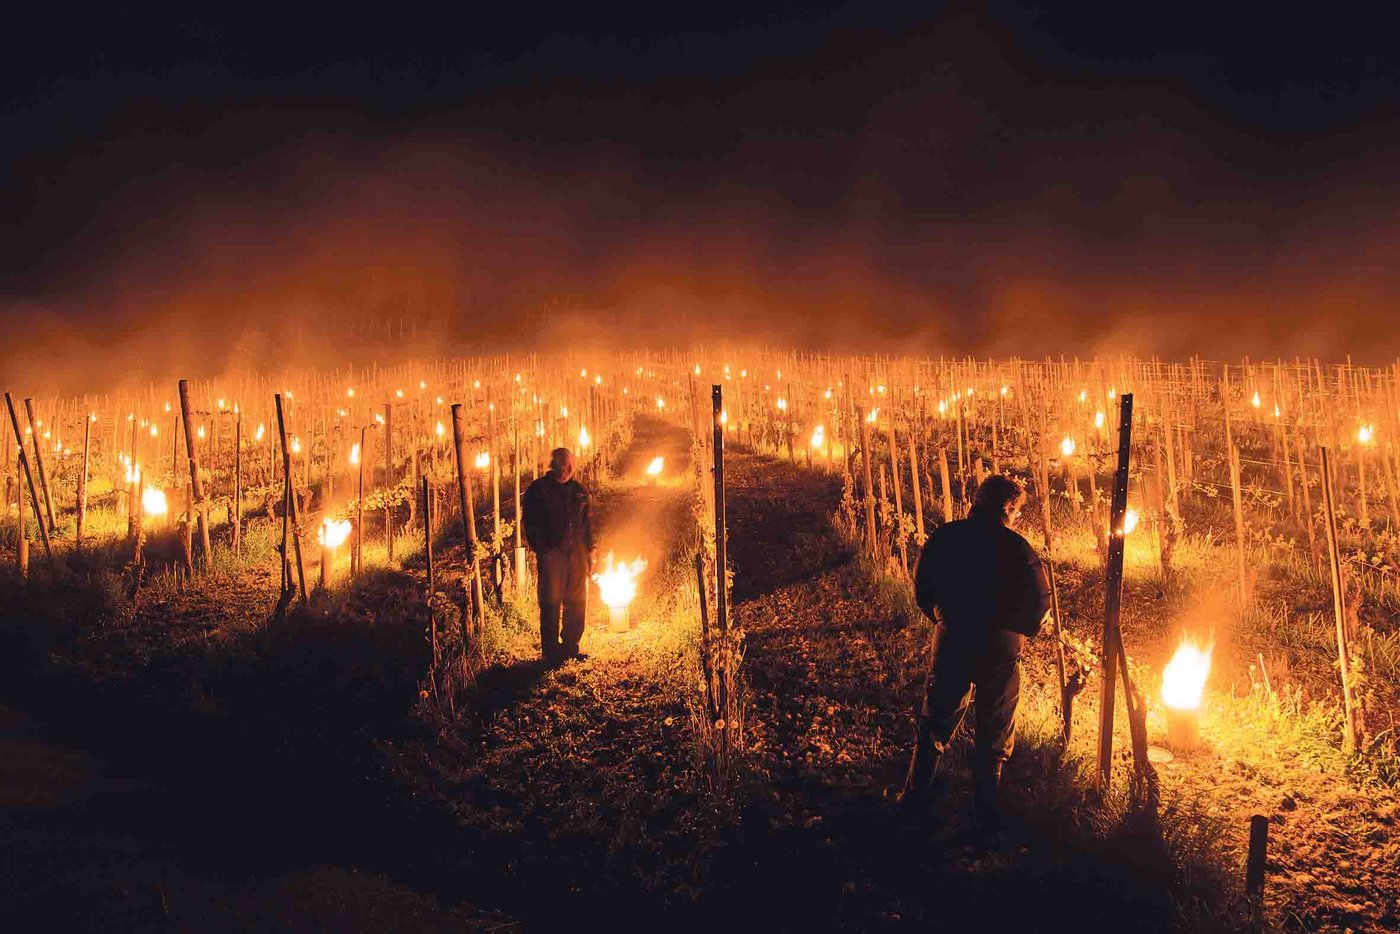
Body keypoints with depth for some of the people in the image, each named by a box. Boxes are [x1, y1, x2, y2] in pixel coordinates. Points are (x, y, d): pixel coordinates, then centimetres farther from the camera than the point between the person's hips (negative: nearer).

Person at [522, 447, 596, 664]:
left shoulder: (578, 490, 15)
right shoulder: (538, 489, -1)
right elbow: (531, 523, -5)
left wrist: (589, 552, 14)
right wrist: (540, 550, -13)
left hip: (576, 553, 5)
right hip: (552, 554, -5)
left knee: (577, 602, 7)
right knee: (551, 603, -5)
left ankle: (570, 646, 18)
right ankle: (551, 651, 1)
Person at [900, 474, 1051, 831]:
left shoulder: (943, 538, -3)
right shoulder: (1015, 547, -13)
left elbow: (922, 589, 5)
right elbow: (1040, 602, -12)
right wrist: (1020, 631, 8)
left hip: (951, 643, 3)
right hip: (1000, 650, -3)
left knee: (935, 722, 18)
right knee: (994, 732, 11)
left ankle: (915, 795, 25)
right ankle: (986, 811, 17)